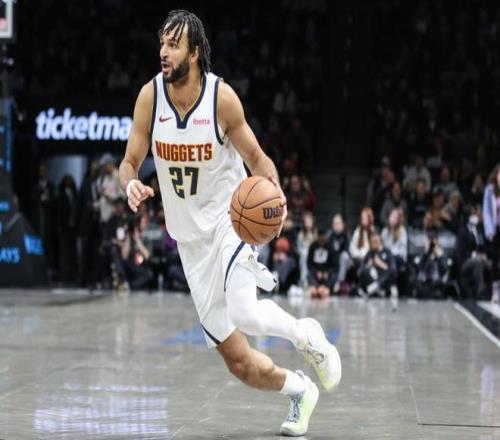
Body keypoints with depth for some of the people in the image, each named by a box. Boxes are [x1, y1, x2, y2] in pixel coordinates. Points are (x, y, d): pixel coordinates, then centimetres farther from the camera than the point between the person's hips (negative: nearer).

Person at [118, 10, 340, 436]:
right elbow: (129, 163, 0)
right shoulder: (150, 96, -7)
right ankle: (299, 390, 30)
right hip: (191, 236, 3)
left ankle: (305, 334, 1)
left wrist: (276, 193, -24)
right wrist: (131, 185, -23)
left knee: (243, 313, -31)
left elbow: (255, 157, -4)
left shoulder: (221, 97, -14)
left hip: (231, 217, -3)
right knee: (239, 362, 1)